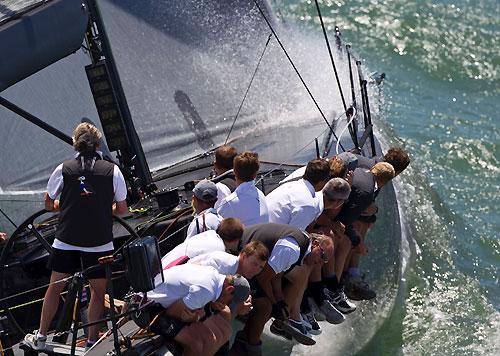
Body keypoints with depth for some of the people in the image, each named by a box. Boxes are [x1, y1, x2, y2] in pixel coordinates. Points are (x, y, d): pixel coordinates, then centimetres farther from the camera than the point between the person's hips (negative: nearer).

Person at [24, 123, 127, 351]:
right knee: (98, 292, 11)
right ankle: (92, 342, 13)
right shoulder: (112, 170, -3)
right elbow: (122, 209, 3)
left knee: (55, 288, 15)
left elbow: (48, 204, 7)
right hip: (100, 243, -1)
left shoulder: (64, 169, -1)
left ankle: (40, 337, 22)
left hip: (66, 241, 1)